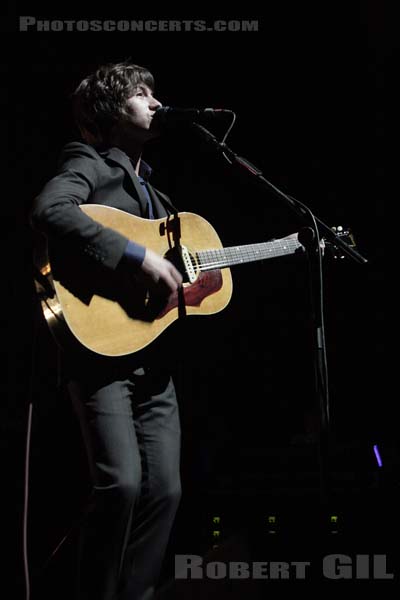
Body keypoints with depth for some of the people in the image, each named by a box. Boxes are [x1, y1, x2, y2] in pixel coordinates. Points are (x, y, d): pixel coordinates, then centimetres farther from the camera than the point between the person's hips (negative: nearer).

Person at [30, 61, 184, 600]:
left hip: (154, 357, 8)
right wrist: (139, 258, -24)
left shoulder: (148, 186, 25)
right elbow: (49, 211, -21)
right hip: (101, 348, -8)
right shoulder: (90, 162, 0)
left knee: (164, 489, 1)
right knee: (121, 482, -20)